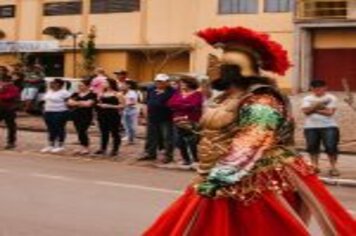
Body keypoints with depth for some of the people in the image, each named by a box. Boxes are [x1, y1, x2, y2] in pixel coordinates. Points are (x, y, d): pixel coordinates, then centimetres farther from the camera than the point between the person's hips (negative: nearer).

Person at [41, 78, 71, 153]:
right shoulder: (49, 91, 13)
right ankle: (50, 145, 18)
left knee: (59, 129, -1)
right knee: (51, 129, 11)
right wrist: (45, 110, 15)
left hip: (60, 113, -8)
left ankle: (60, 146, 7)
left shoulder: (64, 92, -13)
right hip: (48, 113, 8)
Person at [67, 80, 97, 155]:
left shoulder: (92, 95, -6)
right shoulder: (75, 94, 12)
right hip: (76, 115, 7)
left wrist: (76, 103, -4)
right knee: (79, 131, 7)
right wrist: (81, 103, -10)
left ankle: (86, 148, -1)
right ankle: (83, 148, 14)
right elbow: (69, 102, 3)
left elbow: (88, 104, -18)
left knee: (82, 131, -11)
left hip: (86, 115, -6)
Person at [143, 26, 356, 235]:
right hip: (229, 187, 9)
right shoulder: (227, 99, 13)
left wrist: (214, 180, -25)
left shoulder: (261, 102, -16)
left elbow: (247, 151, -24)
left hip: (255, 188, -9)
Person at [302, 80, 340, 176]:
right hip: (311, 127, 3)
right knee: (312, 147, 6)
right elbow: (306, 111, -5)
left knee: (331, 147, -9)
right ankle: (315, 166, 18)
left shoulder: (331, 98, 0)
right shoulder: (307, 99, 9)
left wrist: (314, 110, -12)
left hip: (328, 126, -3)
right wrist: (316, 105, -18)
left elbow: (329, 112, -12)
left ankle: (333, 168, -1)